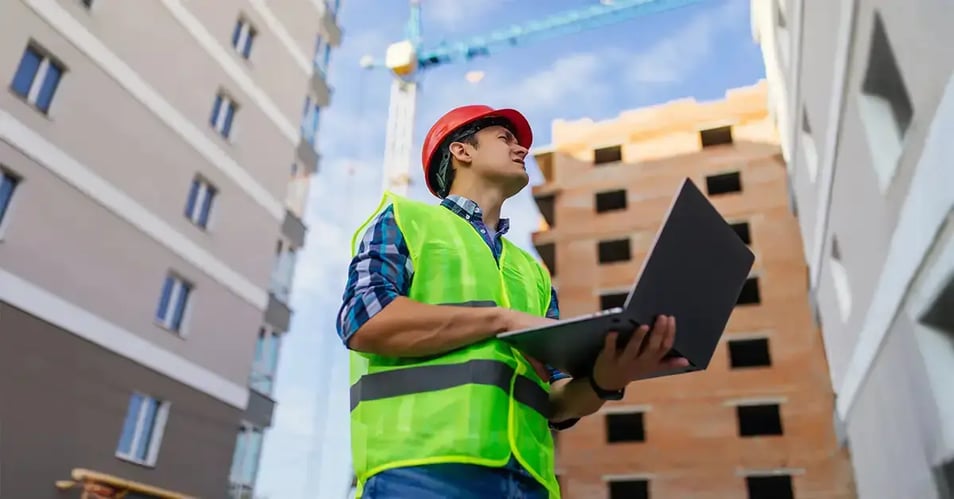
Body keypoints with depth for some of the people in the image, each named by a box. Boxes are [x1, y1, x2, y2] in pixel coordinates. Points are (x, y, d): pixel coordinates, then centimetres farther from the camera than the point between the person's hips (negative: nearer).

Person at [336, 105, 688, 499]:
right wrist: (505, 318, -8)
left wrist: (604, 381, -6)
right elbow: (364, 319, -7)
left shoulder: (532, 271, 24)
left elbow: (554, 401, 16)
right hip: (421, 467, -4)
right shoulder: (404, 217, 11)